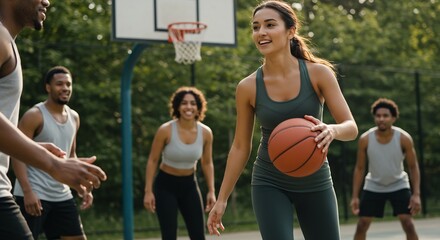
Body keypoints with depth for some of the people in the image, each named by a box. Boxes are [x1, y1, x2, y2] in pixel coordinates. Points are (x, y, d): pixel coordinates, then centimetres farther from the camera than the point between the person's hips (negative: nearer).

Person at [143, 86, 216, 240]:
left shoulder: (205, 133, -10)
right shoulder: (166, 130, -20)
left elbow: (207, 163, 4)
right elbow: (152, 161, -10)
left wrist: (211, 191, -1)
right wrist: (148, 191, -13)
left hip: (189, 185, 4)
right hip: (166, 185, -3)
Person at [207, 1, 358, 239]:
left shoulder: (318, 73, -10)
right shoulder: (248, 87, -8)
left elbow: (351, 127, -11)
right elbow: (240, 147, 1)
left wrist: (331, 130, -35)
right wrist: (221, 199, 3)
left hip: (315, 182, 1)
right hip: (270, 183, -1)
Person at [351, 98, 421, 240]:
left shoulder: (404, 138, -19)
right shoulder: (365, 139, -17)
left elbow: (413, 167, -10)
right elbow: (359, 168, -7)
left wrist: (416, 194, -18)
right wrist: (355, 196, -9)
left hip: (398, 186, -1)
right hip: (373, 187, 1)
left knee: (408, 224, -11)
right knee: (361, 225, 0)